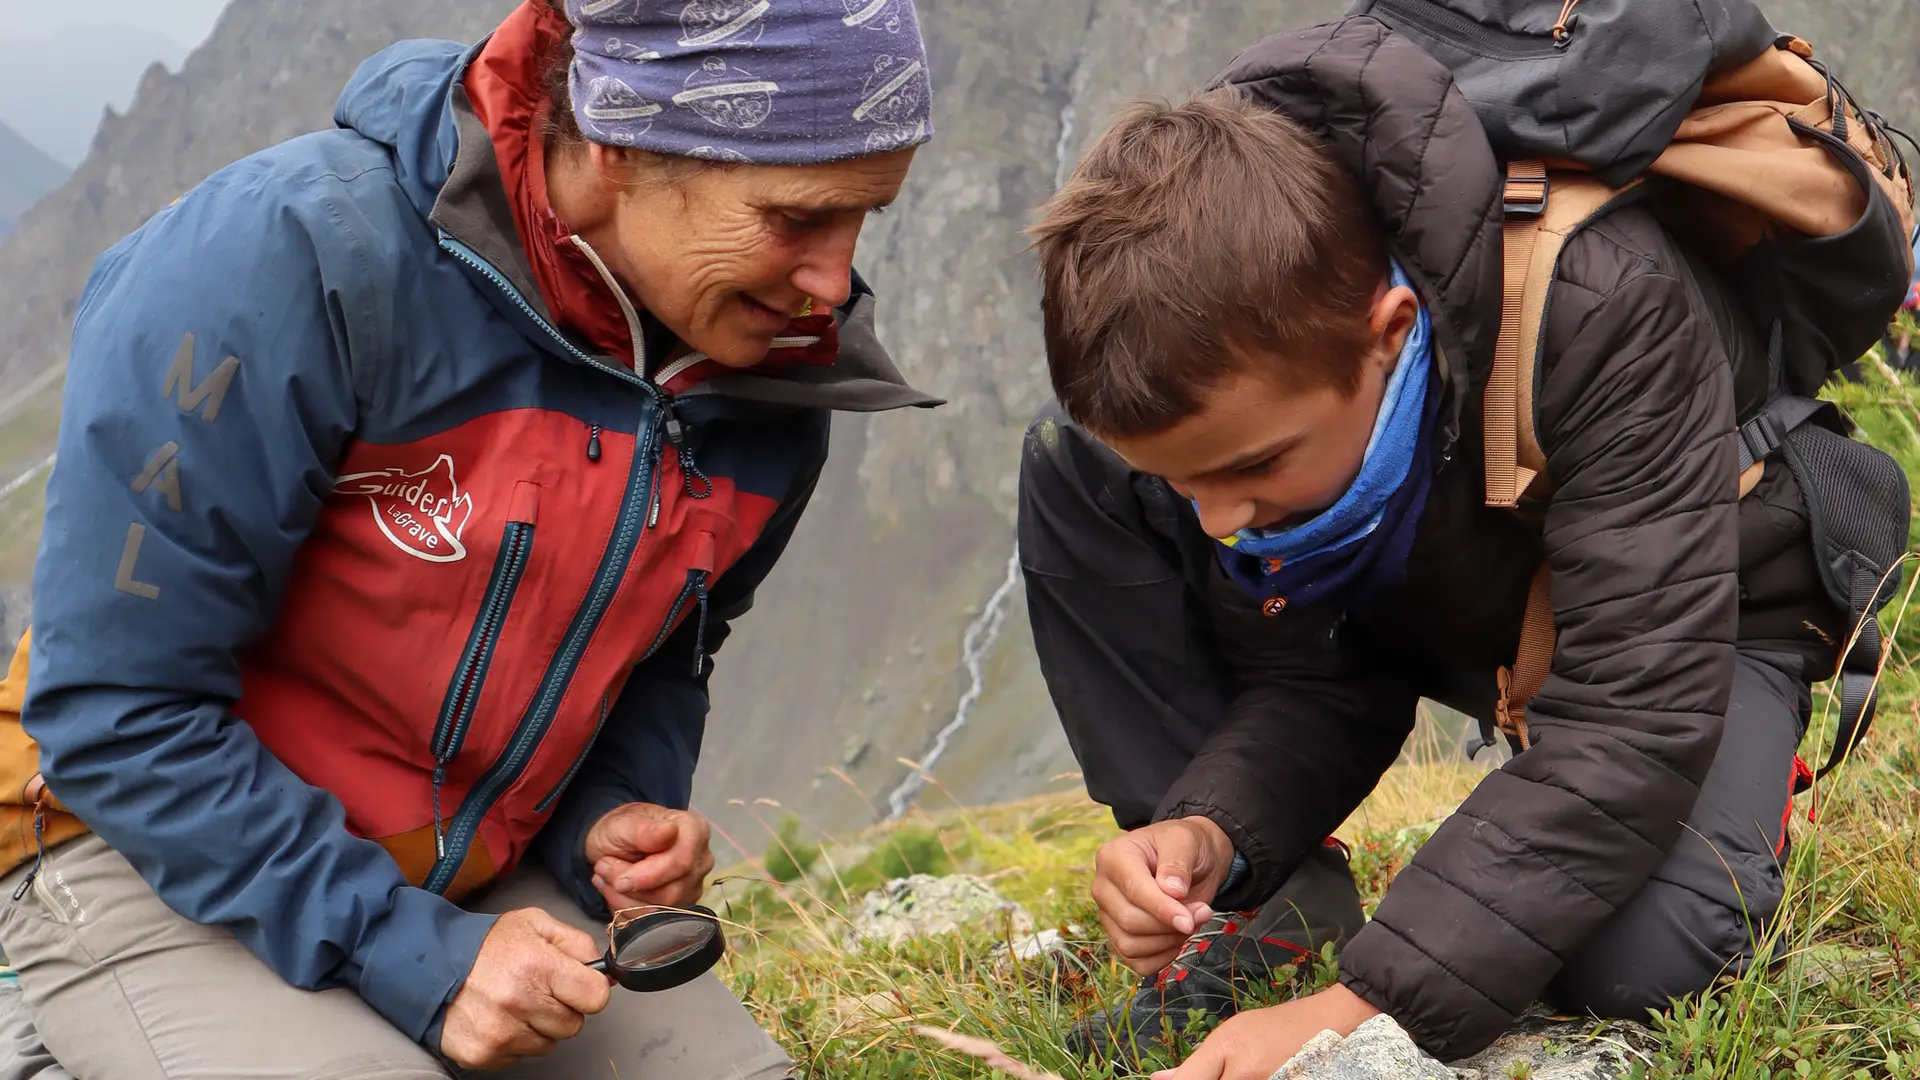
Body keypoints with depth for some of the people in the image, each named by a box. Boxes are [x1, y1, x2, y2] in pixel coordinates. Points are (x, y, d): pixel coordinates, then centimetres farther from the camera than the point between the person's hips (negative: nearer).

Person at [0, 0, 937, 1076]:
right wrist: (408, 956, -25)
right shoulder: (292, 259, -26)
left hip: (474, 872, 6)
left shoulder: (770, 388, -7)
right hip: (153, 855, -5)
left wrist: (614, 814, -10)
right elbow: (118, 710, -22)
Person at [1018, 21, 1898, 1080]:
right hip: (1433, 607, 5)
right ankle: (1259, 911, -13)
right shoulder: (1228, 365, -24)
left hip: (1693, 614, -4)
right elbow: (1307, 680, -13)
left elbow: (1634, 712, -42)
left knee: (1634, 956, -36)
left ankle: (1751, 790, 2)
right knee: (1071, 467, -18)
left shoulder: (1602, 308, -40)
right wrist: (1210, 831, -36)